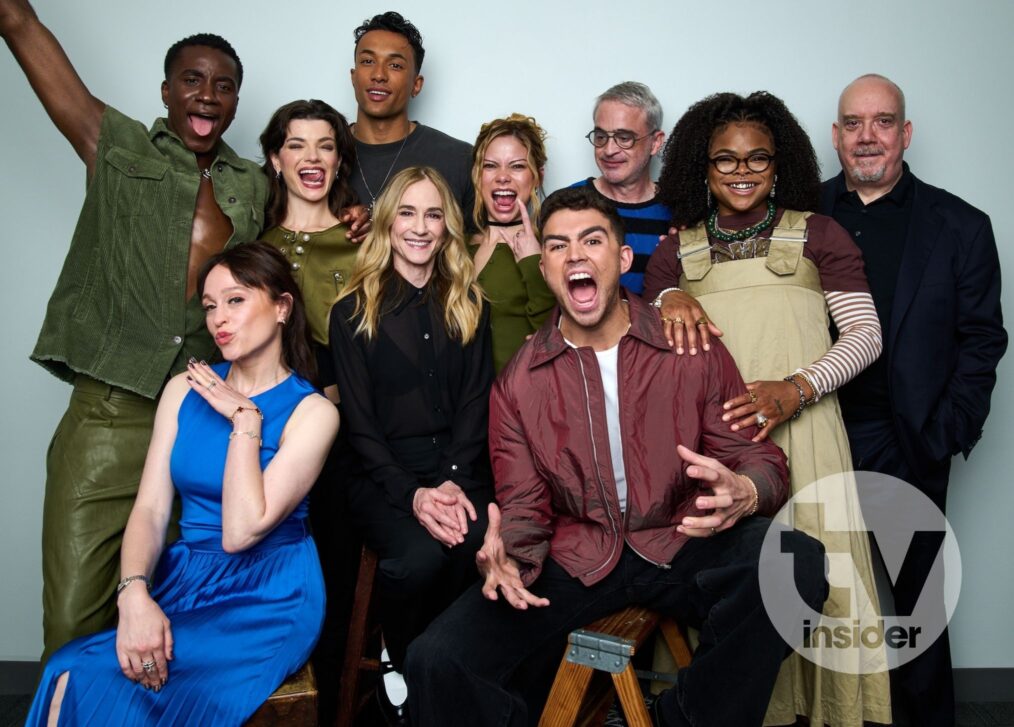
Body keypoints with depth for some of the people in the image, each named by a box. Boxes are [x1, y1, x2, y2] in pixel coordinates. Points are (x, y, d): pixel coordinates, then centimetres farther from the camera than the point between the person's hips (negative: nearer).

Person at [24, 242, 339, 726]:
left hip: (268, 595, -4)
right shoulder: (185, 390, 9)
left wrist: (245, 418, -12)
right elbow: (149, 509, 1)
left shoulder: (311, 411, -6)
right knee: (75, 680, -23)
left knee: (93, 682, -23)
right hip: (182, 578, 4)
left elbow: (241, 532, -14)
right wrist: (134, 594, -17)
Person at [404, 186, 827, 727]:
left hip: (680, 547, 1)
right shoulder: (518, 383, 3)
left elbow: (760, 459, 2)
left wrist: (744, 493, -23)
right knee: (435, 661, -22)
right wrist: (507, 555, -19)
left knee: (797, 561, -30)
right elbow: (525, 506, 5)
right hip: (574, 557, 0)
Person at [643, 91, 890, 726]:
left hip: (799, 431, -1)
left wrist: (795, 388, -15)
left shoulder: (818, 235, 7)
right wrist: (668, 298, -10)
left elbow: (866, 334, 1)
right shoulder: (678, 249, 14)